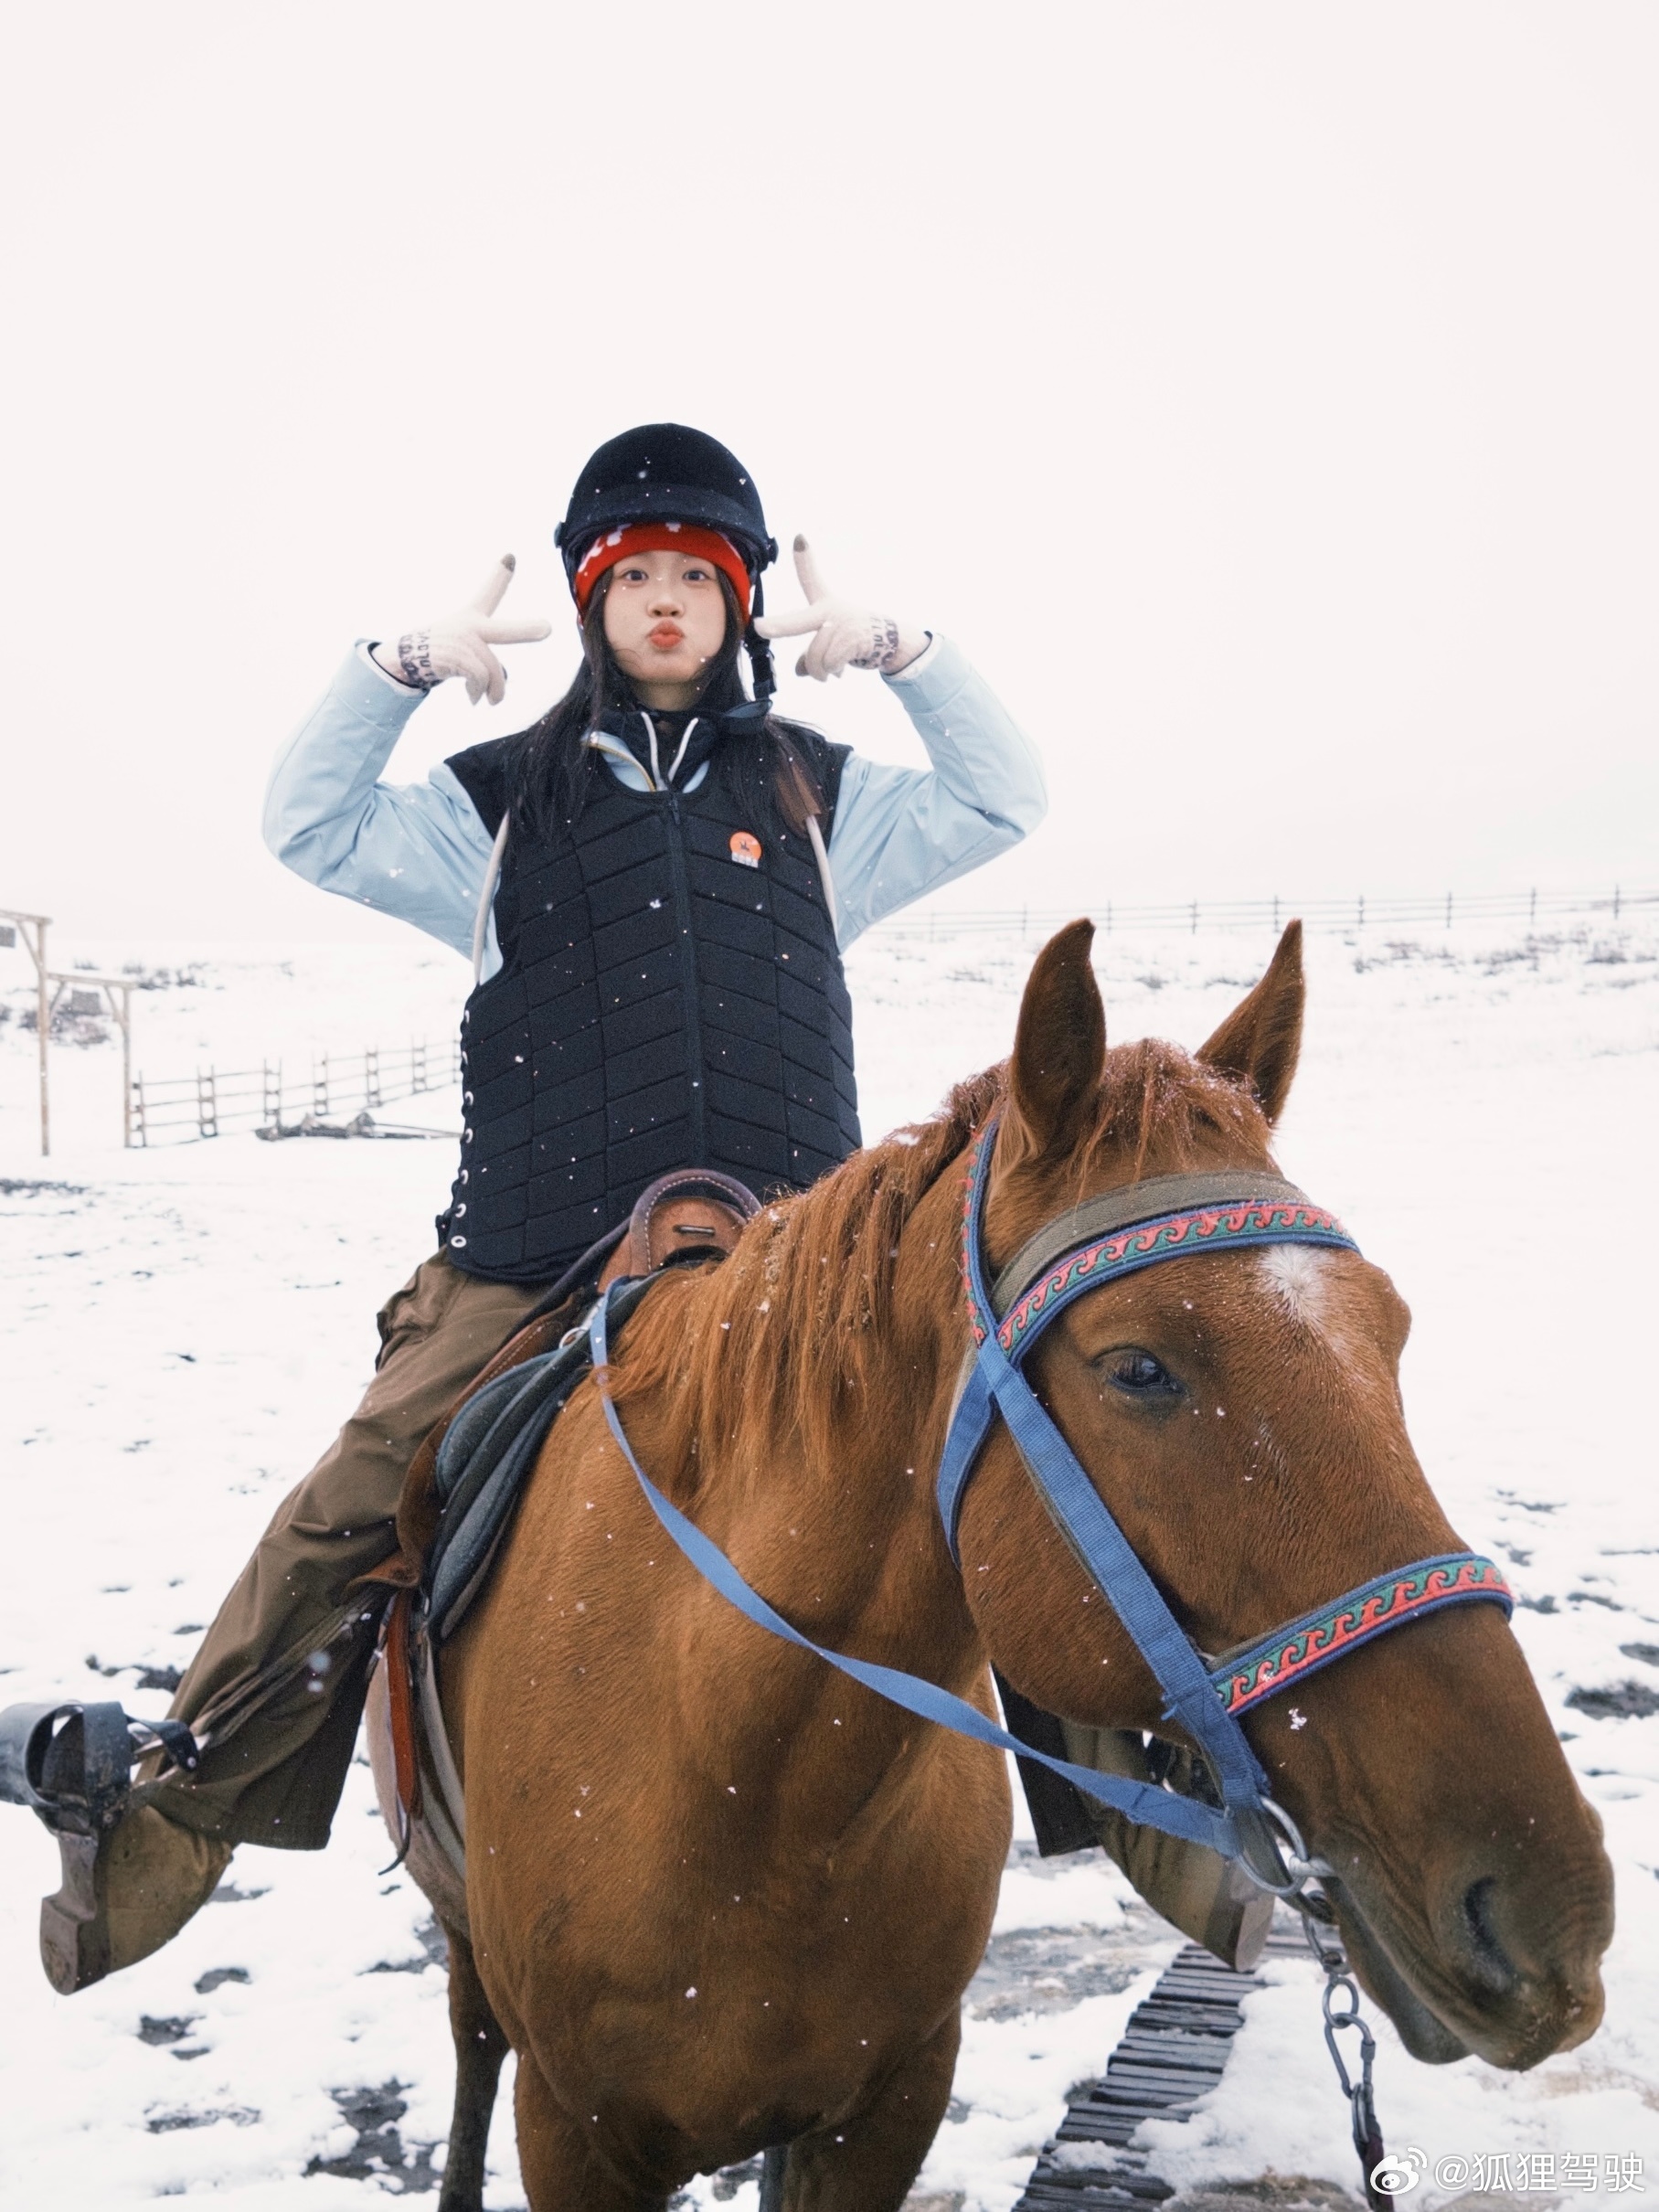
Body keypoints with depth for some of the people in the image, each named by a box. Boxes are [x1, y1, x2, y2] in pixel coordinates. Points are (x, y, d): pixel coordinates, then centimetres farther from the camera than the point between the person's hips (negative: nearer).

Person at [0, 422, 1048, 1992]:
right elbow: (310, 827, 6)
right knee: (348, 1512, -6)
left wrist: (899, 653, -2)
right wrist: (403, 668, -6)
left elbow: (1000, 803, 9)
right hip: (529, 1263, 0)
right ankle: (168, 1809, 5)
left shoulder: (816, 795, 15)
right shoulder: (502, 802, 13)